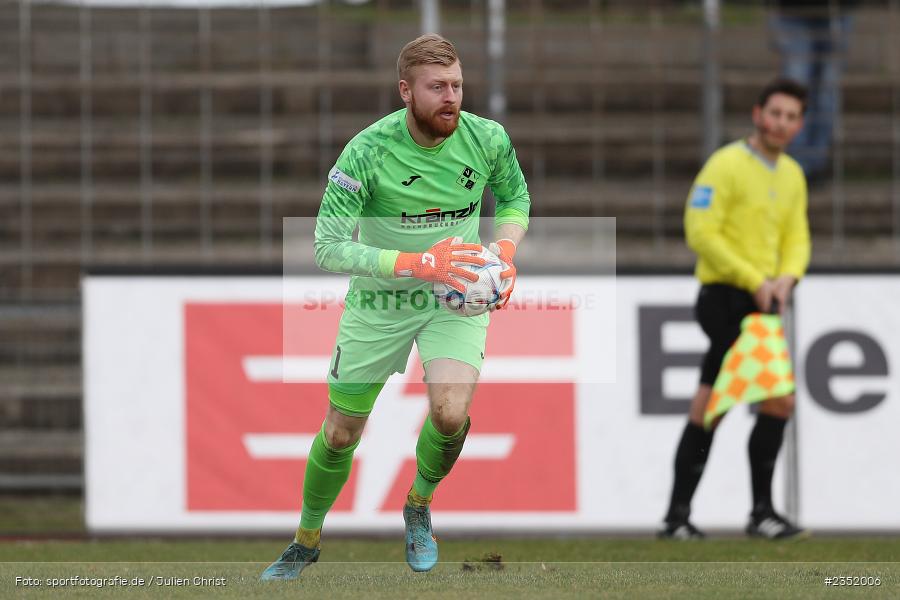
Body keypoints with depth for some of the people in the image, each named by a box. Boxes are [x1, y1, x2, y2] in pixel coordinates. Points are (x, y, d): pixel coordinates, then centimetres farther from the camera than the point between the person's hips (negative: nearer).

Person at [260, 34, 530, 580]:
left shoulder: (488, 139, -13)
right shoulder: (368, 151, -23)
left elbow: (515, 197, 9)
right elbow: (329, 247, -27)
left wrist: (505, 251, -11)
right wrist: (420, 263, -36)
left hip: (456, 298, 1)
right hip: (379, 303, -1)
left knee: (451, 414, -24)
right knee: (341, 433, 8)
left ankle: (419, 506, 8)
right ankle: (307, 541, 36)